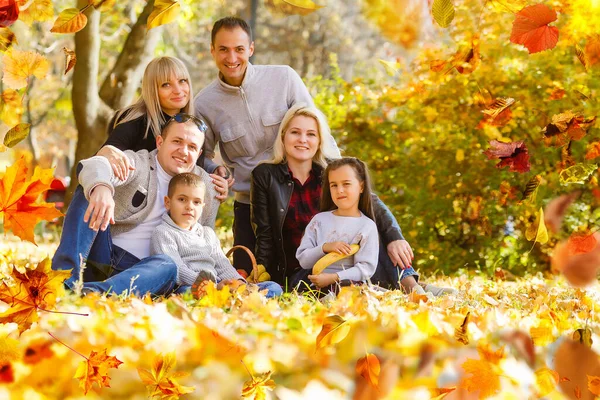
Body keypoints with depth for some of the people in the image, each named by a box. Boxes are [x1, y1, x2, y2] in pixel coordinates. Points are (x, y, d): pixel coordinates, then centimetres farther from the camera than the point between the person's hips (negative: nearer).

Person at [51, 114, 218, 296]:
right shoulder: (137, 163, -1)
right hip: (102, 255, -1)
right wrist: (100, 187, -50)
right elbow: (94, 165, -26)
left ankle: (92, 291, -57)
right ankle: (66, 279, -38)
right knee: (91, 194, -23)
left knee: (168, 265, -34)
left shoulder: (204, 185, 12)